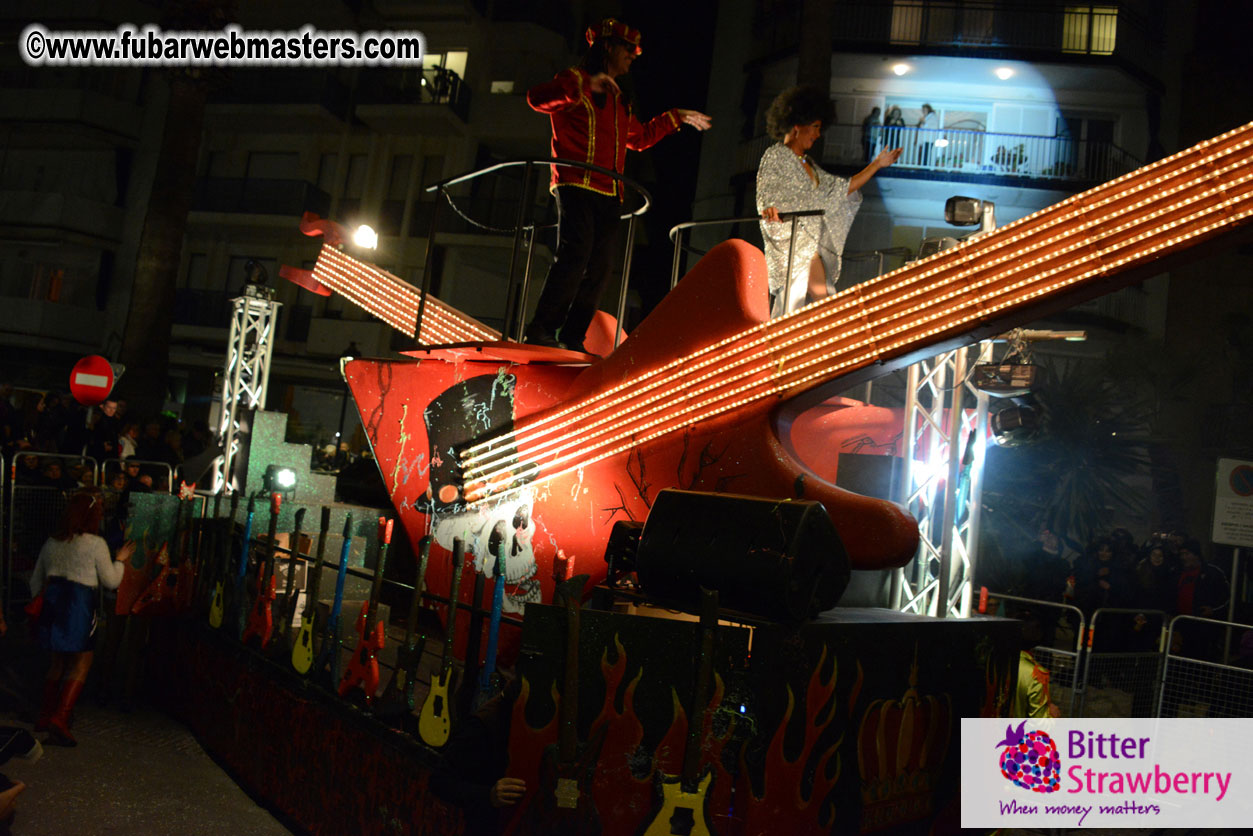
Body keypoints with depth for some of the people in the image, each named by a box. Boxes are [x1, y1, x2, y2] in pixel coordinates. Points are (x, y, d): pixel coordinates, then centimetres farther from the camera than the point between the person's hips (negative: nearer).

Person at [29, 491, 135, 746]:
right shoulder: (96, 544, -6)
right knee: (81, 663, 1)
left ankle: (45, 715, 24)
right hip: (78, 603, -7)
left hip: (50, 601, 7)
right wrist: (120, 560, 16)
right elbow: (111, 581, 0)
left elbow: (36, 581, 20)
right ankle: (59, 718, -10)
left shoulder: (52, 542, 13)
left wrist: (40, 602, 33)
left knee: (59, 661, 20)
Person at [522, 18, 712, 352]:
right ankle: (541, 330, -20)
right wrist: (584, 86, -25)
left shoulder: (618, 99, 29)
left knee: (598, 270, -1)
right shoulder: (575, 80, 4)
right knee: (574, 255, -22)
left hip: (609, 194, 8)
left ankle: (572, 338, 1)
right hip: (577, 184, -8)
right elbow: (537, 97, -15)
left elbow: (639, 137, 40)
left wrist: (676, 117, 40)